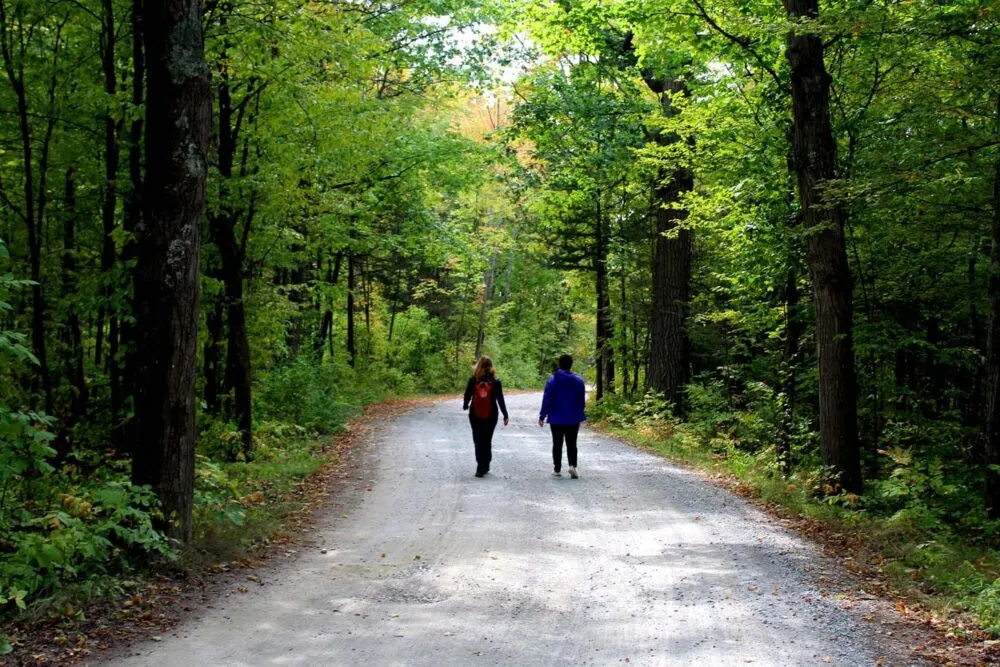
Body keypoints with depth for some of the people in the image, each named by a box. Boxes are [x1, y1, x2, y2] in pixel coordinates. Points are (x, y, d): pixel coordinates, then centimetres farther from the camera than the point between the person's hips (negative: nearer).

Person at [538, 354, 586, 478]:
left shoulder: (552, 380, -7)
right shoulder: (578, 380, -3)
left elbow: (546, 400, -7)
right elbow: (582, 400, 3)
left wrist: (542, 416, 0)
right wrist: (579, 414, 16)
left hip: (556, 419, -1)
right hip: (573, 419, 1)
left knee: (557, 444, 8)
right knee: (571, 444, 9)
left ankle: (557, 469, 9)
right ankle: (572, 465, -10)